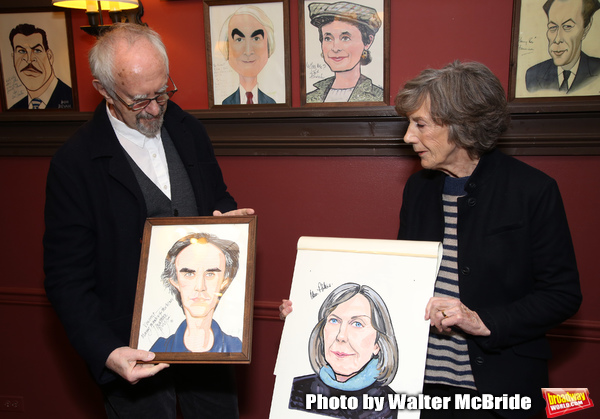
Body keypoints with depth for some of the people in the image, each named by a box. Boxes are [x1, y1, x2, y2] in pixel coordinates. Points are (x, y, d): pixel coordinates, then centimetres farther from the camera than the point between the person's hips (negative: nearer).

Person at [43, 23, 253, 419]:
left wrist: (228, 216, -11)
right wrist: (106, 353, -24)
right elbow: (67, 277, -13)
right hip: (134, 350, -4)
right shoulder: (74, 163, -16)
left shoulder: (189, 131, -1)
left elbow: (218, 199, 13)